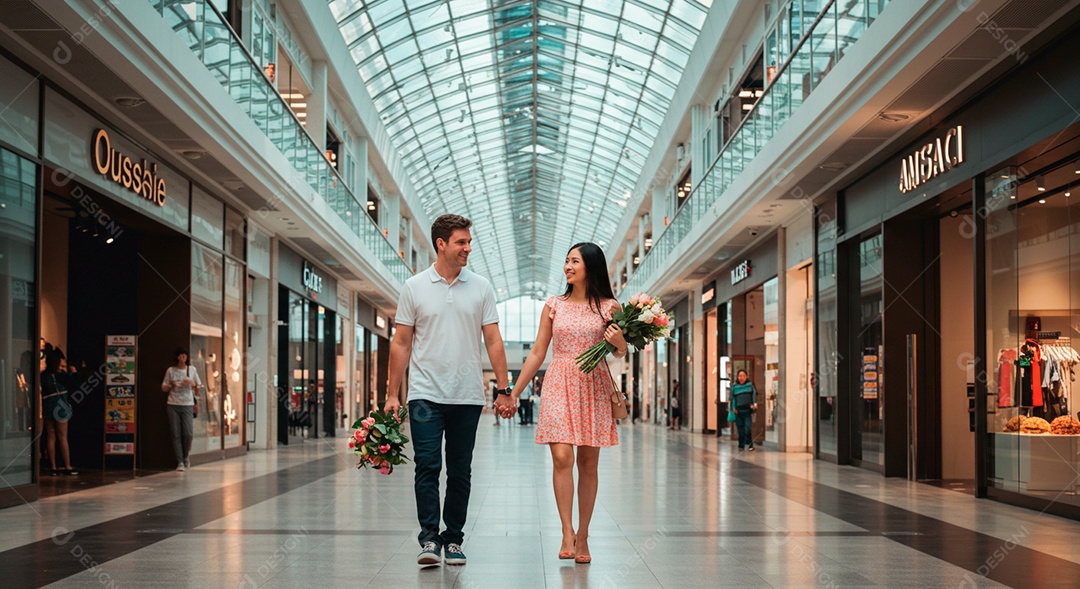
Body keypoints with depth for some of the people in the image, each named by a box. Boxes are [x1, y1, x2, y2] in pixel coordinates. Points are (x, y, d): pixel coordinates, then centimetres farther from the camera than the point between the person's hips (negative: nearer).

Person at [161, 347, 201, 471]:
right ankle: (180, 462, 2)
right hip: (173, 405, 0)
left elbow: (198, 387, 15)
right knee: (176, 434, -2)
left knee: (188, 433, -7)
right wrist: (171, 385, -9)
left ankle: (186, 457, 19)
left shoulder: (192, 370, 7)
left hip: (187, 405, 0)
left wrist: (192, 384, -5)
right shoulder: (170, 370, 6)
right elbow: (163, 388, 10)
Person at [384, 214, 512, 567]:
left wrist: (503, 389, 0)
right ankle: (429, 539, -5)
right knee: (427, 466, -9)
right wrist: (392, 394, -1)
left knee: (460, 472, 7)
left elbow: (493, 342, 6)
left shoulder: (481, 288, 6)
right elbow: (401, 344, 4)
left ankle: (453, 539, 16)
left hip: (468, 396, 2)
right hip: (426, 394, -2)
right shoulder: (414, 287, 3)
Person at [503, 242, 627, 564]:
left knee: (588, 462, 2)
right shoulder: (554, 305, 7)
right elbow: (537, 353, 10)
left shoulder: (609, 307, 5)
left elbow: (620, 353, 12)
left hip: (594, 387, 0)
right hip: (560, 384, 0)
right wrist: (515, 392, 7)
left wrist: (620, 343, -12)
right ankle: (567, 532, -9)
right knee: (562, 457, -14)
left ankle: (582, 536, 9)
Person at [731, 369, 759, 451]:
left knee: (748, 428, -9)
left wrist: (755, 403, -16)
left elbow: (754, 394, -1)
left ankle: (750, 445, 1)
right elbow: (733, 397, 10)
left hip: (748, 410, -2)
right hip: (738, 411, 2)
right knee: (740, 429, 5)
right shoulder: (734, 386, 10)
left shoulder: (750, 385, 7)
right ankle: (741, 445, 15)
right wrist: (734, 407, -2)